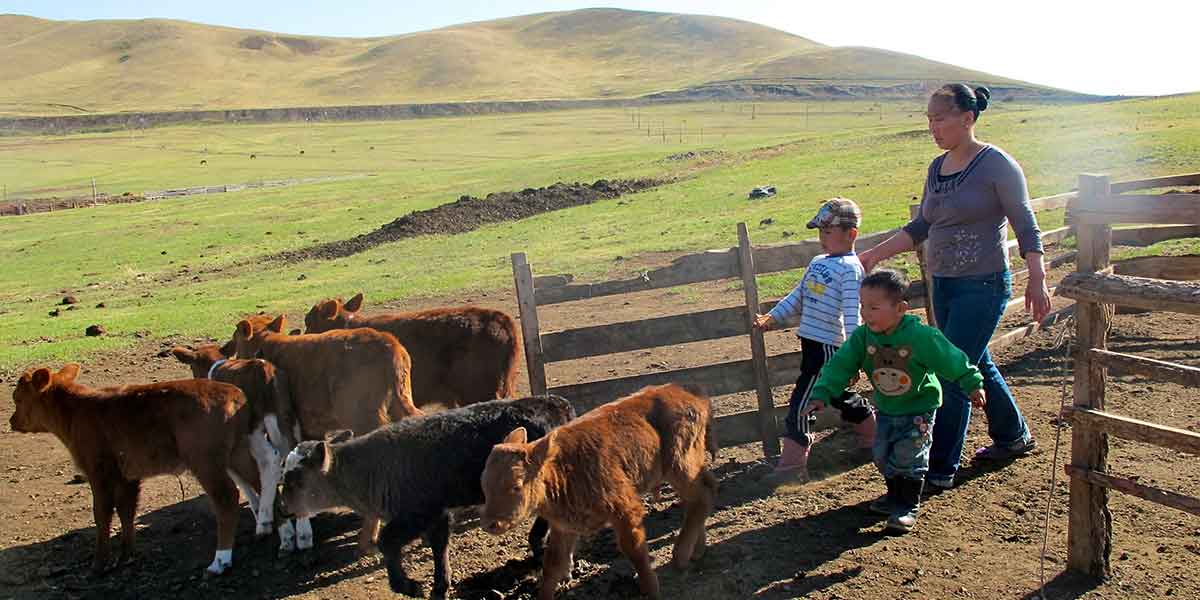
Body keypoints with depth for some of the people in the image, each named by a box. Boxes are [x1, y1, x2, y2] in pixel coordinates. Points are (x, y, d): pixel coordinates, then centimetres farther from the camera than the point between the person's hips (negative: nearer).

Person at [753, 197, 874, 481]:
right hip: (811, 340, 9)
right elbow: (798, 297, 20)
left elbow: (852, 313, -20)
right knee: (838, 394, 22)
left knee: (801, 401, -9)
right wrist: (772, 318, 13)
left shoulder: (850, 268, -13)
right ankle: (875, 434, 42)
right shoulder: (818, 262, 13)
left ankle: (791, 466, -2)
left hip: (828, 345, -9)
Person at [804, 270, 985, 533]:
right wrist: (821, 394, -25)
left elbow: (951, 361, -16)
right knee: (882, 455, 10)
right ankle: (896, 494, 34)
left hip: (920, 406, -5)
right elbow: (840, 365, -16)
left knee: (908, 456, -5)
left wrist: (973, 384, -7)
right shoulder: (862, 336, -16)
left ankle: (909, 506, 13)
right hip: (886, 408, 5)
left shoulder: (920, 336, -28)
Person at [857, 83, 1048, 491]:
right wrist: (875, 255, 10)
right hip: (944, 285, 7)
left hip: (984, 286, -7)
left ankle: (941, 468, 3)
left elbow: (1026, 228, -10)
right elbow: (921, 227, 16)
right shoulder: (937, 168, 9)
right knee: (977, 366, 18)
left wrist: (1037, 280, -16)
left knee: (954, 372, -6)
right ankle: (1014, 437, 39)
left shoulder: (997, 165, -11)